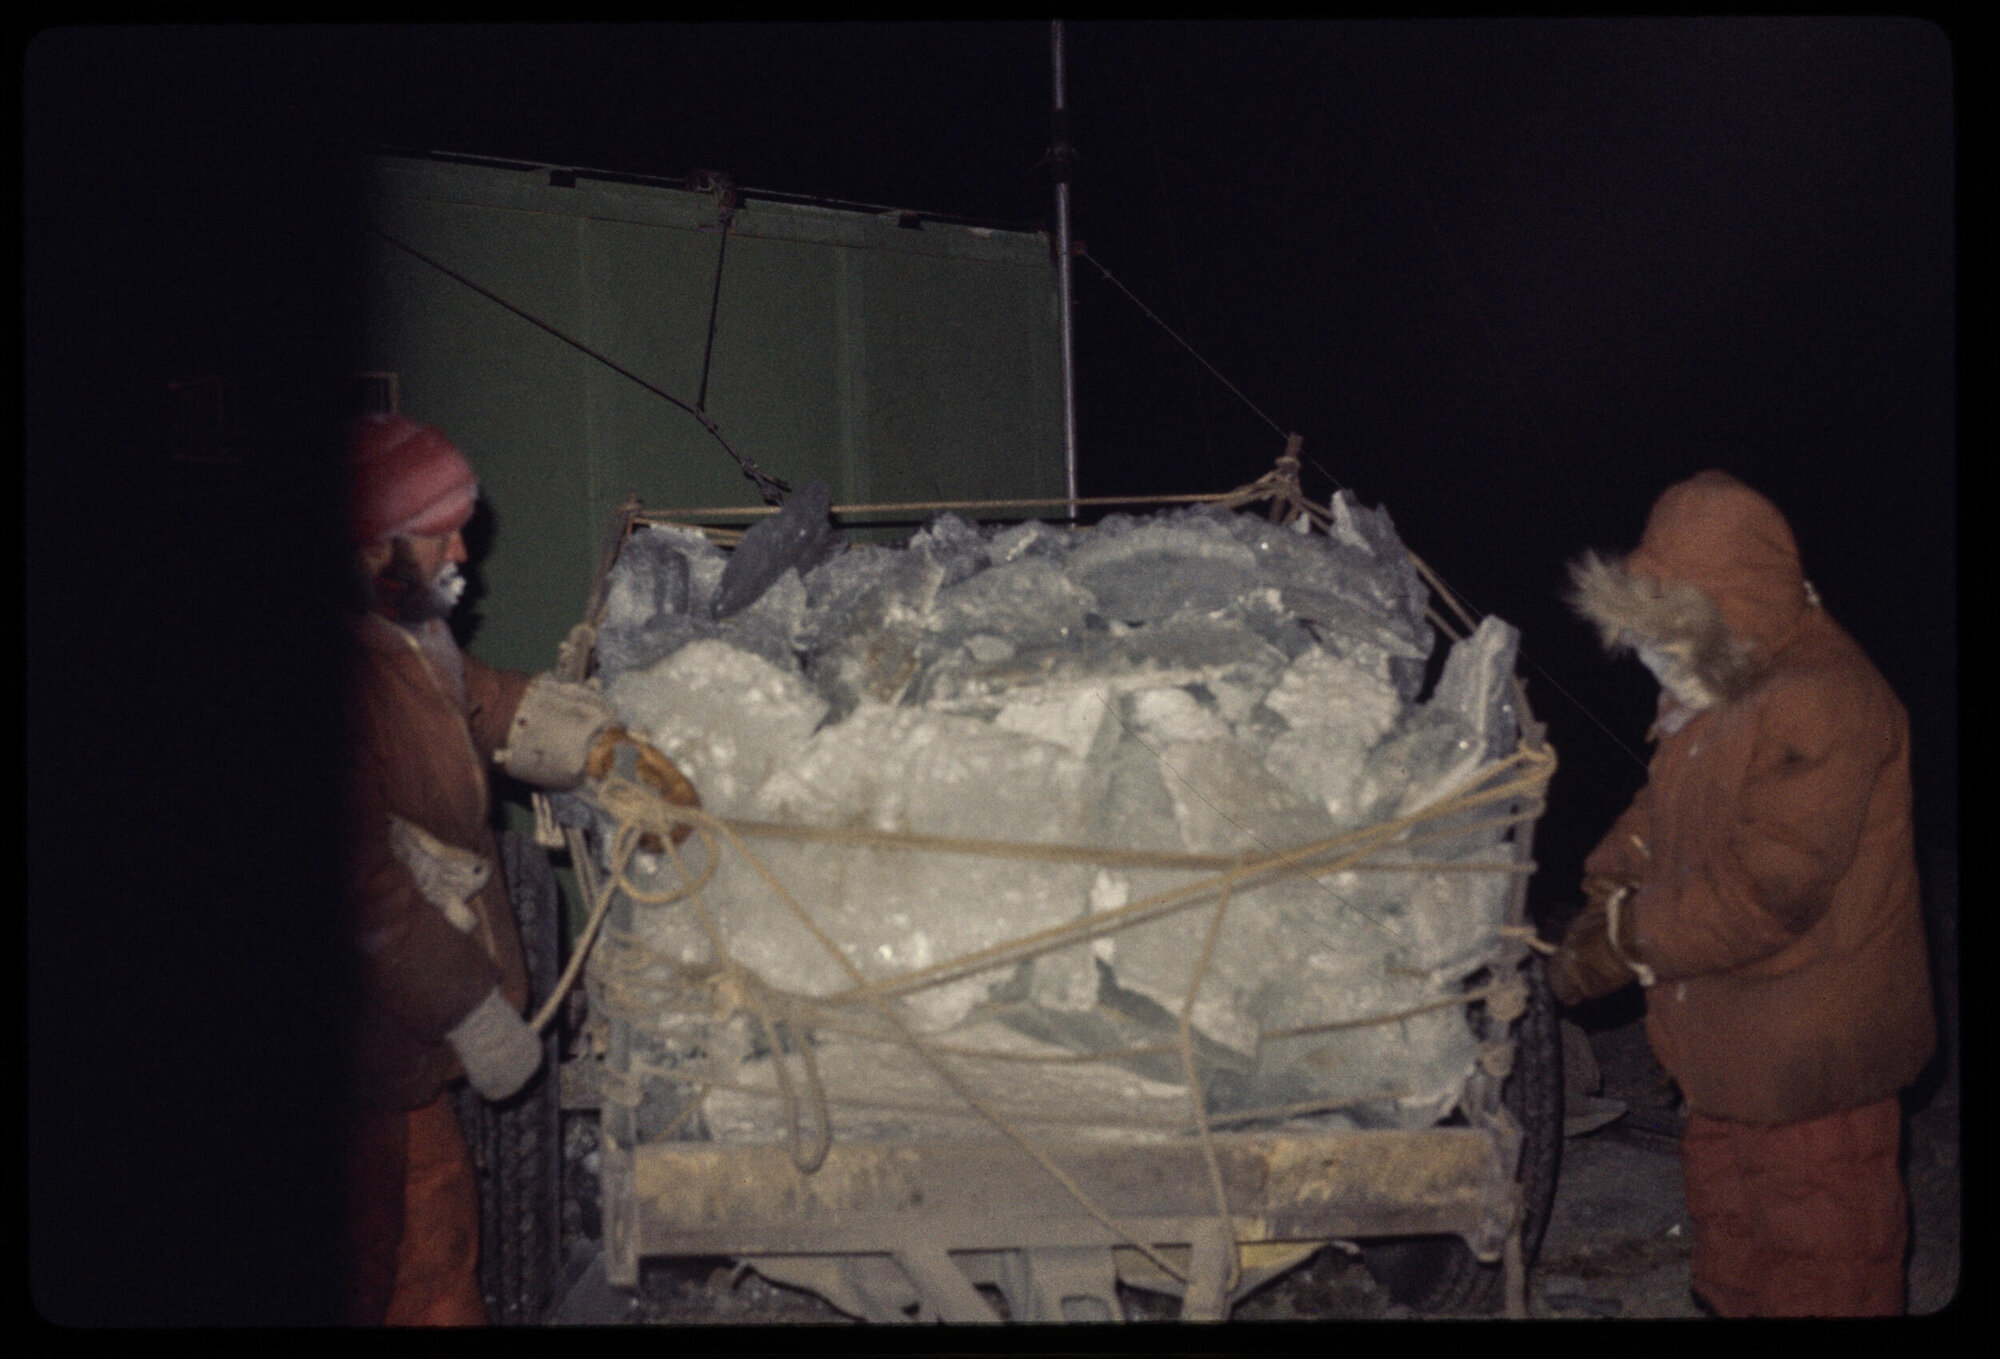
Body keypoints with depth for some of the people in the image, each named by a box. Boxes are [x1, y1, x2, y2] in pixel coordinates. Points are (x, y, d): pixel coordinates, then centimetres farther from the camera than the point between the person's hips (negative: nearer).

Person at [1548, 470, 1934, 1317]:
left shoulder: (1824, 707, -27)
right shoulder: (1712, 692, 3)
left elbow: (1768, 887, -29)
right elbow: (1663, 808, 14)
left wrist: (1631, 936, -21)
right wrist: (1608, 898, -2)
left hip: (1810, 1054, -9)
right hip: (1725, 1039, 9)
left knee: (1817, 1248, 7)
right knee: (1729, 1207, 26)